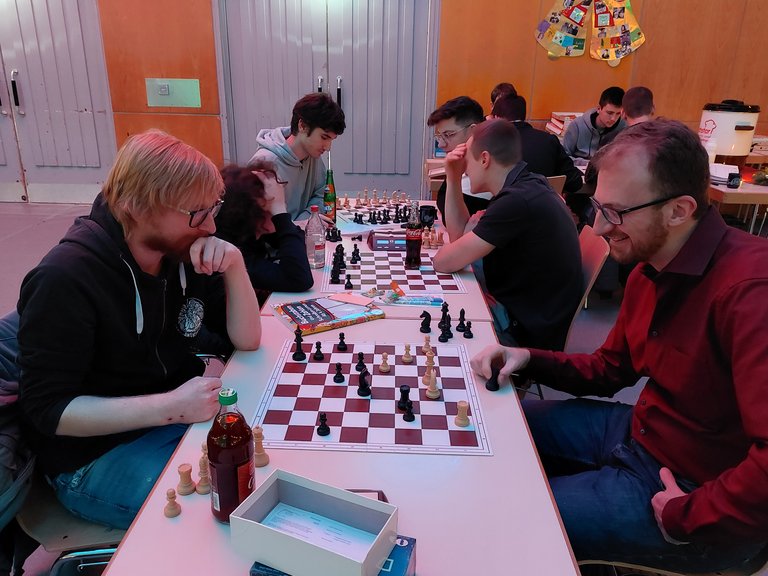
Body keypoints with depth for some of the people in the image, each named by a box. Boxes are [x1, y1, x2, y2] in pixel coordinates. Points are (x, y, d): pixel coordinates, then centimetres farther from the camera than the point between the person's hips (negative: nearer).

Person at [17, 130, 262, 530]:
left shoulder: (184, 252, -2)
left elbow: (246, 339, -1)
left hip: (180, 413, 7)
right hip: (95, 455, -6)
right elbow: (48, 409, -21)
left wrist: (234, 266, -17)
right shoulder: (66, 280, -22)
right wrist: (170, 407, -31)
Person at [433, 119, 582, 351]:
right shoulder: (524, 187, 6)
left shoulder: (518, 201, -27)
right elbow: (459, 234, 12)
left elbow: (444, 261, -21)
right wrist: (453, 178, 5)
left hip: (526, 333, -9)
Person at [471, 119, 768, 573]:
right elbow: (608, 370, 11)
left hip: (703, 495, -8)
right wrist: (527, 359, -4)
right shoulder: (649, 271, 0)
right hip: (639, 433, 9)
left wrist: (687, 518, -24)